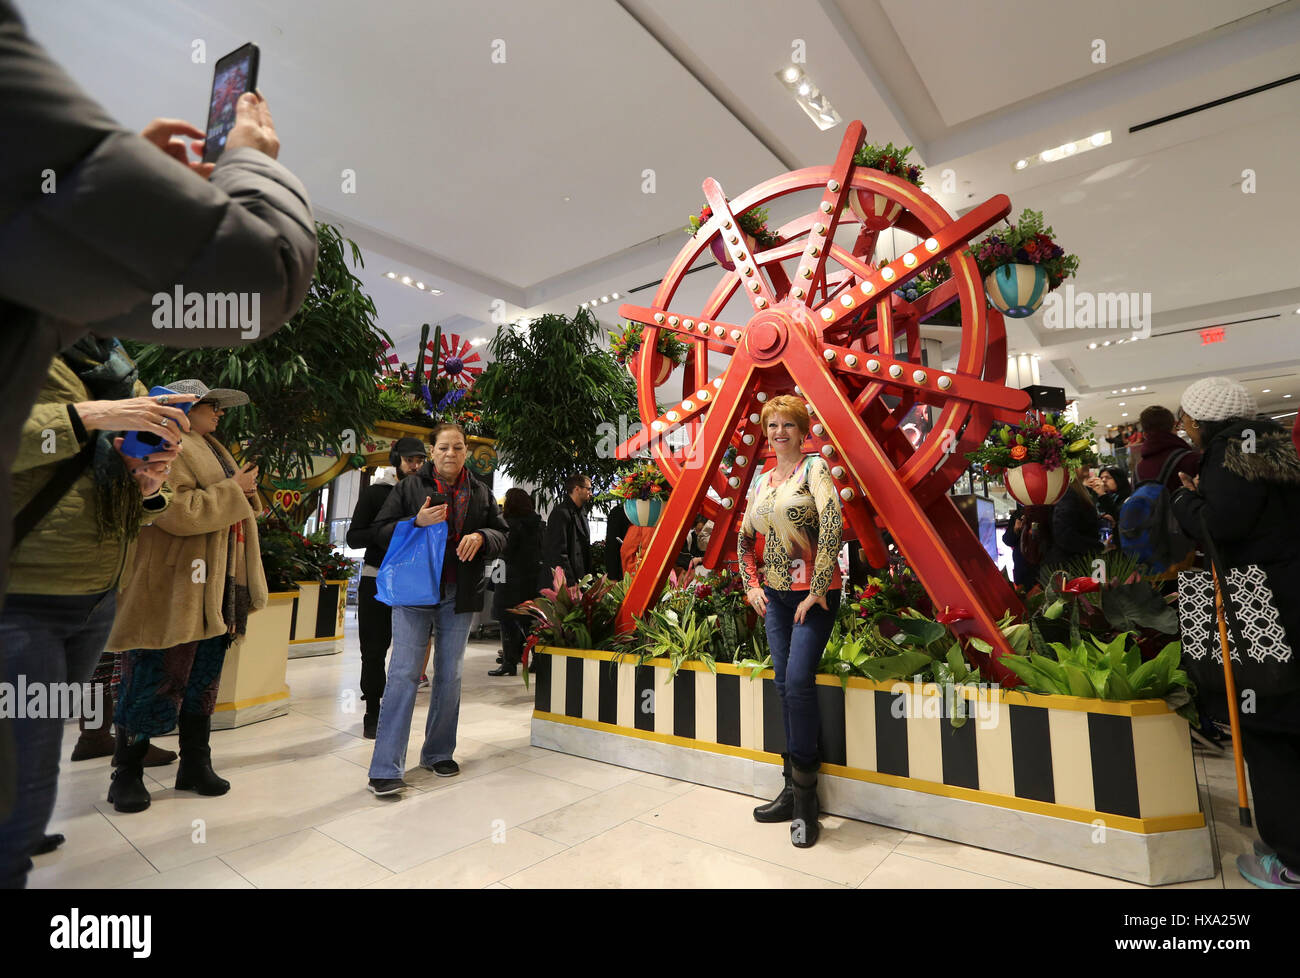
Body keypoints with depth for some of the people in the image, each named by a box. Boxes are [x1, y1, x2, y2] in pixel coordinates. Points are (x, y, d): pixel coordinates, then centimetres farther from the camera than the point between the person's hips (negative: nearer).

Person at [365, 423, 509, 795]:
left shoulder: (480, 492, 10)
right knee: (403, 674, -7)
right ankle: (385, 770, 1)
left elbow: (502, 534, 10)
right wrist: (417, 523, -18)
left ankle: (439, 753, 28)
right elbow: (381, 530, 0)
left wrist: (481, 537, -12)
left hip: (459, 597, 3)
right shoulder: (410, 486, 2)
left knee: (449, 677, 11)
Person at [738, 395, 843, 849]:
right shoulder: (762, 480, 11)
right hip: (774, 594, 6)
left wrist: (817, 590, -21)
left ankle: (805, 801, 7)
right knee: (784, 685, 10)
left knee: (799, 682, -11)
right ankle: (792, 790, 24)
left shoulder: (814, 467, -7)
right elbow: (744, 538, 19)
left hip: (813, 593, -6)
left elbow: (833, 525, -21)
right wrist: (751, 585, 8)